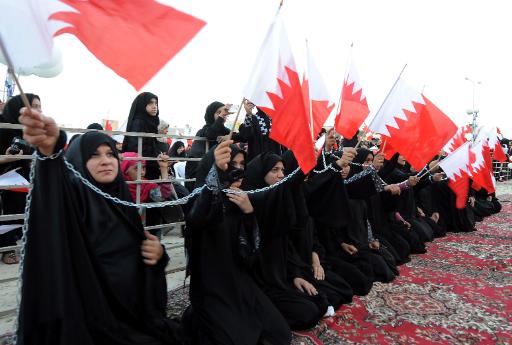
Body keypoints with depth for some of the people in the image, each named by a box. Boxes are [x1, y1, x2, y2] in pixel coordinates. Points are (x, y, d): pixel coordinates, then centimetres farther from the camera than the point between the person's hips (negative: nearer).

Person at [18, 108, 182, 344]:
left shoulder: (122, 198, 7)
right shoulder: (74, 194, -11)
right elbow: (54, 187, -36)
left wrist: (157, 253, -7)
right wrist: (50, 149, -57)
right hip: (87, 315, -5)